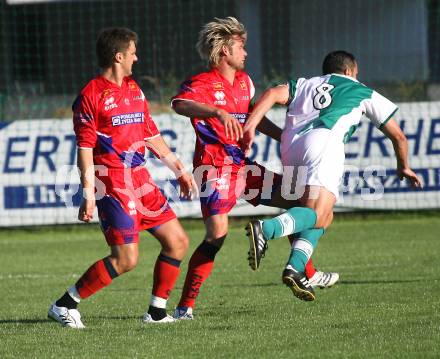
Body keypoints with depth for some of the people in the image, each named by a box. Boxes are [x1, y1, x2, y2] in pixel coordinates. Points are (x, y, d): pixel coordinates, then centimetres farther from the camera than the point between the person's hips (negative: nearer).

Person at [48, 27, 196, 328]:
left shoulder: (134, 90, 17)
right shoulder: (92, 95, -8)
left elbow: (151, 136, 24)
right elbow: (85, 148, -12)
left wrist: (179, 169, 25)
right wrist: (89, 194, -18)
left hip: (141, 179, 8)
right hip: (113, 185, -8)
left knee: (177, 242, 5)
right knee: (125, 259, -14)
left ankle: (157, 311, 14)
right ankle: (65, 305, -4)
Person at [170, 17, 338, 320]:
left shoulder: (244, 81, 15)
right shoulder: (202, 84, -12)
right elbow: (180, 104, -34)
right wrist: (218, 112, -48)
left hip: (243, 166, 8)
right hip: (215, 168, -8)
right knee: (217, 234, -20)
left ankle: (308, 274, 20)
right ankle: (185, 306, -14)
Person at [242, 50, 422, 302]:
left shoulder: (305, 84, 34)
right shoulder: (363, 93, 29)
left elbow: (273, 94, 12)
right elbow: (398, 135, 35)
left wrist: (251, 125, 2)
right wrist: (404, 167, 52)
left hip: (290, 145, 5)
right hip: (324, 141, -5)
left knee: (324, 216, 16)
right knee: (318, 214, -19)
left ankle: (295, 267, -5)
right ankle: (266, 229, -46)